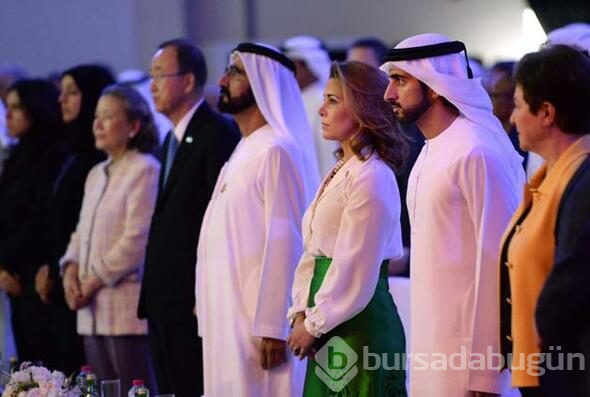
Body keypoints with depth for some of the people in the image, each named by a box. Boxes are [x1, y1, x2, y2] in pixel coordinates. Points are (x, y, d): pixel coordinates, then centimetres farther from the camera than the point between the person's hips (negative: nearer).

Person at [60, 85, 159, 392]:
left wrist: (94, 282, -11)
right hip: (93, 311, 8)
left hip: (127, 310, -8)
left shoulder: (145, 170, -7)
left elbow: (137, 240, -14)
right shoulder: (96, 174, 19)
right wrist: (71, 270, 1)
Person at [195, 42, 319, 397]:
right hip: (232, 320, 9)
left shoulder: (276, 151, -12)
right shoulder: (244, 151, 16)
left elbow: (283, 242, -18)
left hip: (260, 323, -9)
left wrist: (271, 327, -21)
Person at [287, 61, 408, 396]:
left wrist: (315, 325, -10)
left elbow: (355, 267, -16)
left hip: (358, 321, -9)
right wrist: (301, 314, 4)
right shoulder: (339, 173, 16)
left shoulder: (372, 176, -13)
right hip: (327, 325, 9)